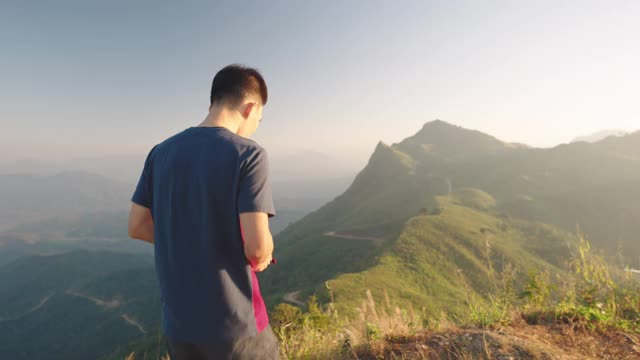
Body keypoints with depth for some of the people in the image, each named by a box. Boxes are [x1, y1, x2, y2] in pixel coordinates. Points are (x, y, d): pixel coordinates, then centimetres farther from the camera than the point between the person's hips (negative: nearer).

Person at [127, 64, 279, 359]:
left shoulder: (161, 152, 1)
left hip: (176, 321, 6)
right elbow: (257, 246, -23)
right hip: (233, 322, -5)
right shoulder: (248, 154, -17)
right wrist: (263, 258, -1)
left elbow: (137, 227, 5)